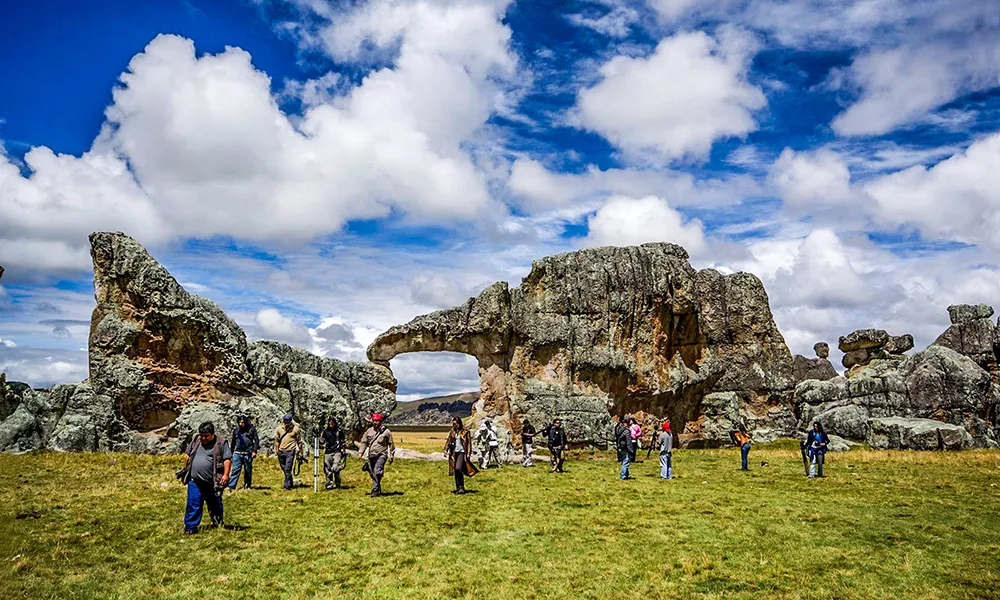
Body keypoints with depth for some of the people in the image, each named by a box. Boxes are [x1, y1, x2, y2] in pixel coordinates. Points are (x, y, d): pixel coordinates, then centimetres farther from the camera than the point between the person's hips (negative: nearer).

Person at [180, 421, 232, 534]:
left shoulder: (221, 444, -6)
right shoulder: (196, 441, 8)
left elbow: (227, 460, -10)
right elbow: (188, 456, 19)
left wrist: (225, 475, -18)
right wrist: (184, 470, 20)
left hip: (213, 482, -2)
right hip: (195, 481, 3)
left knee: (215, 504, 13)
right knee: (193, 504, 0)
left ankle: (218, 523, 31)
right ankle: (190, 527, 8)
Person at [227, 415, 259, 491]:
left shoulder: (251, 429, 0)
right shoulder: (236, 430, 9)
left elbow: (256, 440, 0)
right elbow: (233, 442, 19)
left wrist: (254, 451, -8)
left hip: (248, 454, -1)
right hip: (238, 453, 2)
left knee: (248, 470, 7)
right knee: (236, 470, -7)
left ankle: (247, 486, 19)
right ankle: (231, 486, -11)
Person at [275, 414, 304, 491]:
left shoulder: (295, 429, -3)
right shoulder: (279, 429, 4)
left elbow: (299, 441, 4)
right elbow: (276, 440, 11)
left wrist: (301, 452, 6)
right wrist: (276, 451, 6)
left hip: (290, 451, -4)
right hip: (281, 451, 4)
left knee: (287, 469, -13)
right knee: (284, 469, 14)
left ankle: (287, 486, -10)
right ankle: (290, 483, 29)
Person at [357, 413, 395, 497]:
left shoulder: (386, 431, -1)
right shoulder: (369, 431, 10)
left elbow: (391, 444, 5)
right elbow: (364, 442, 12)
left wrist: (391, 456, 4)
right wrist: (360, 453, 2)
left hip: (381, 455, -5)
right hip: (371, 455, 5)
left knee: (377, 472, -19)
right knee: (372, 474, 9)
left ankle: (375, 491, -19)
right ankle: (378, 491, 25)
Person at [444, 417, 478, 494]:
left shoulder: (465, 432, -5)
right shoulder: (452, 432, 10)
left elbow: (469, 443, -5)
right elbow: (448, 442, 13)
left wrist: (468, 454, -10)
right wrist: (446, 450, 0)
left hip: (462, 452, -6)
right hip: (454, 452, 6)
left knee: (458, 469, -18)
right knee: (455, 470, 8)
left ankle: (462, 487, -9)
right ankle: (458, 488, 17)